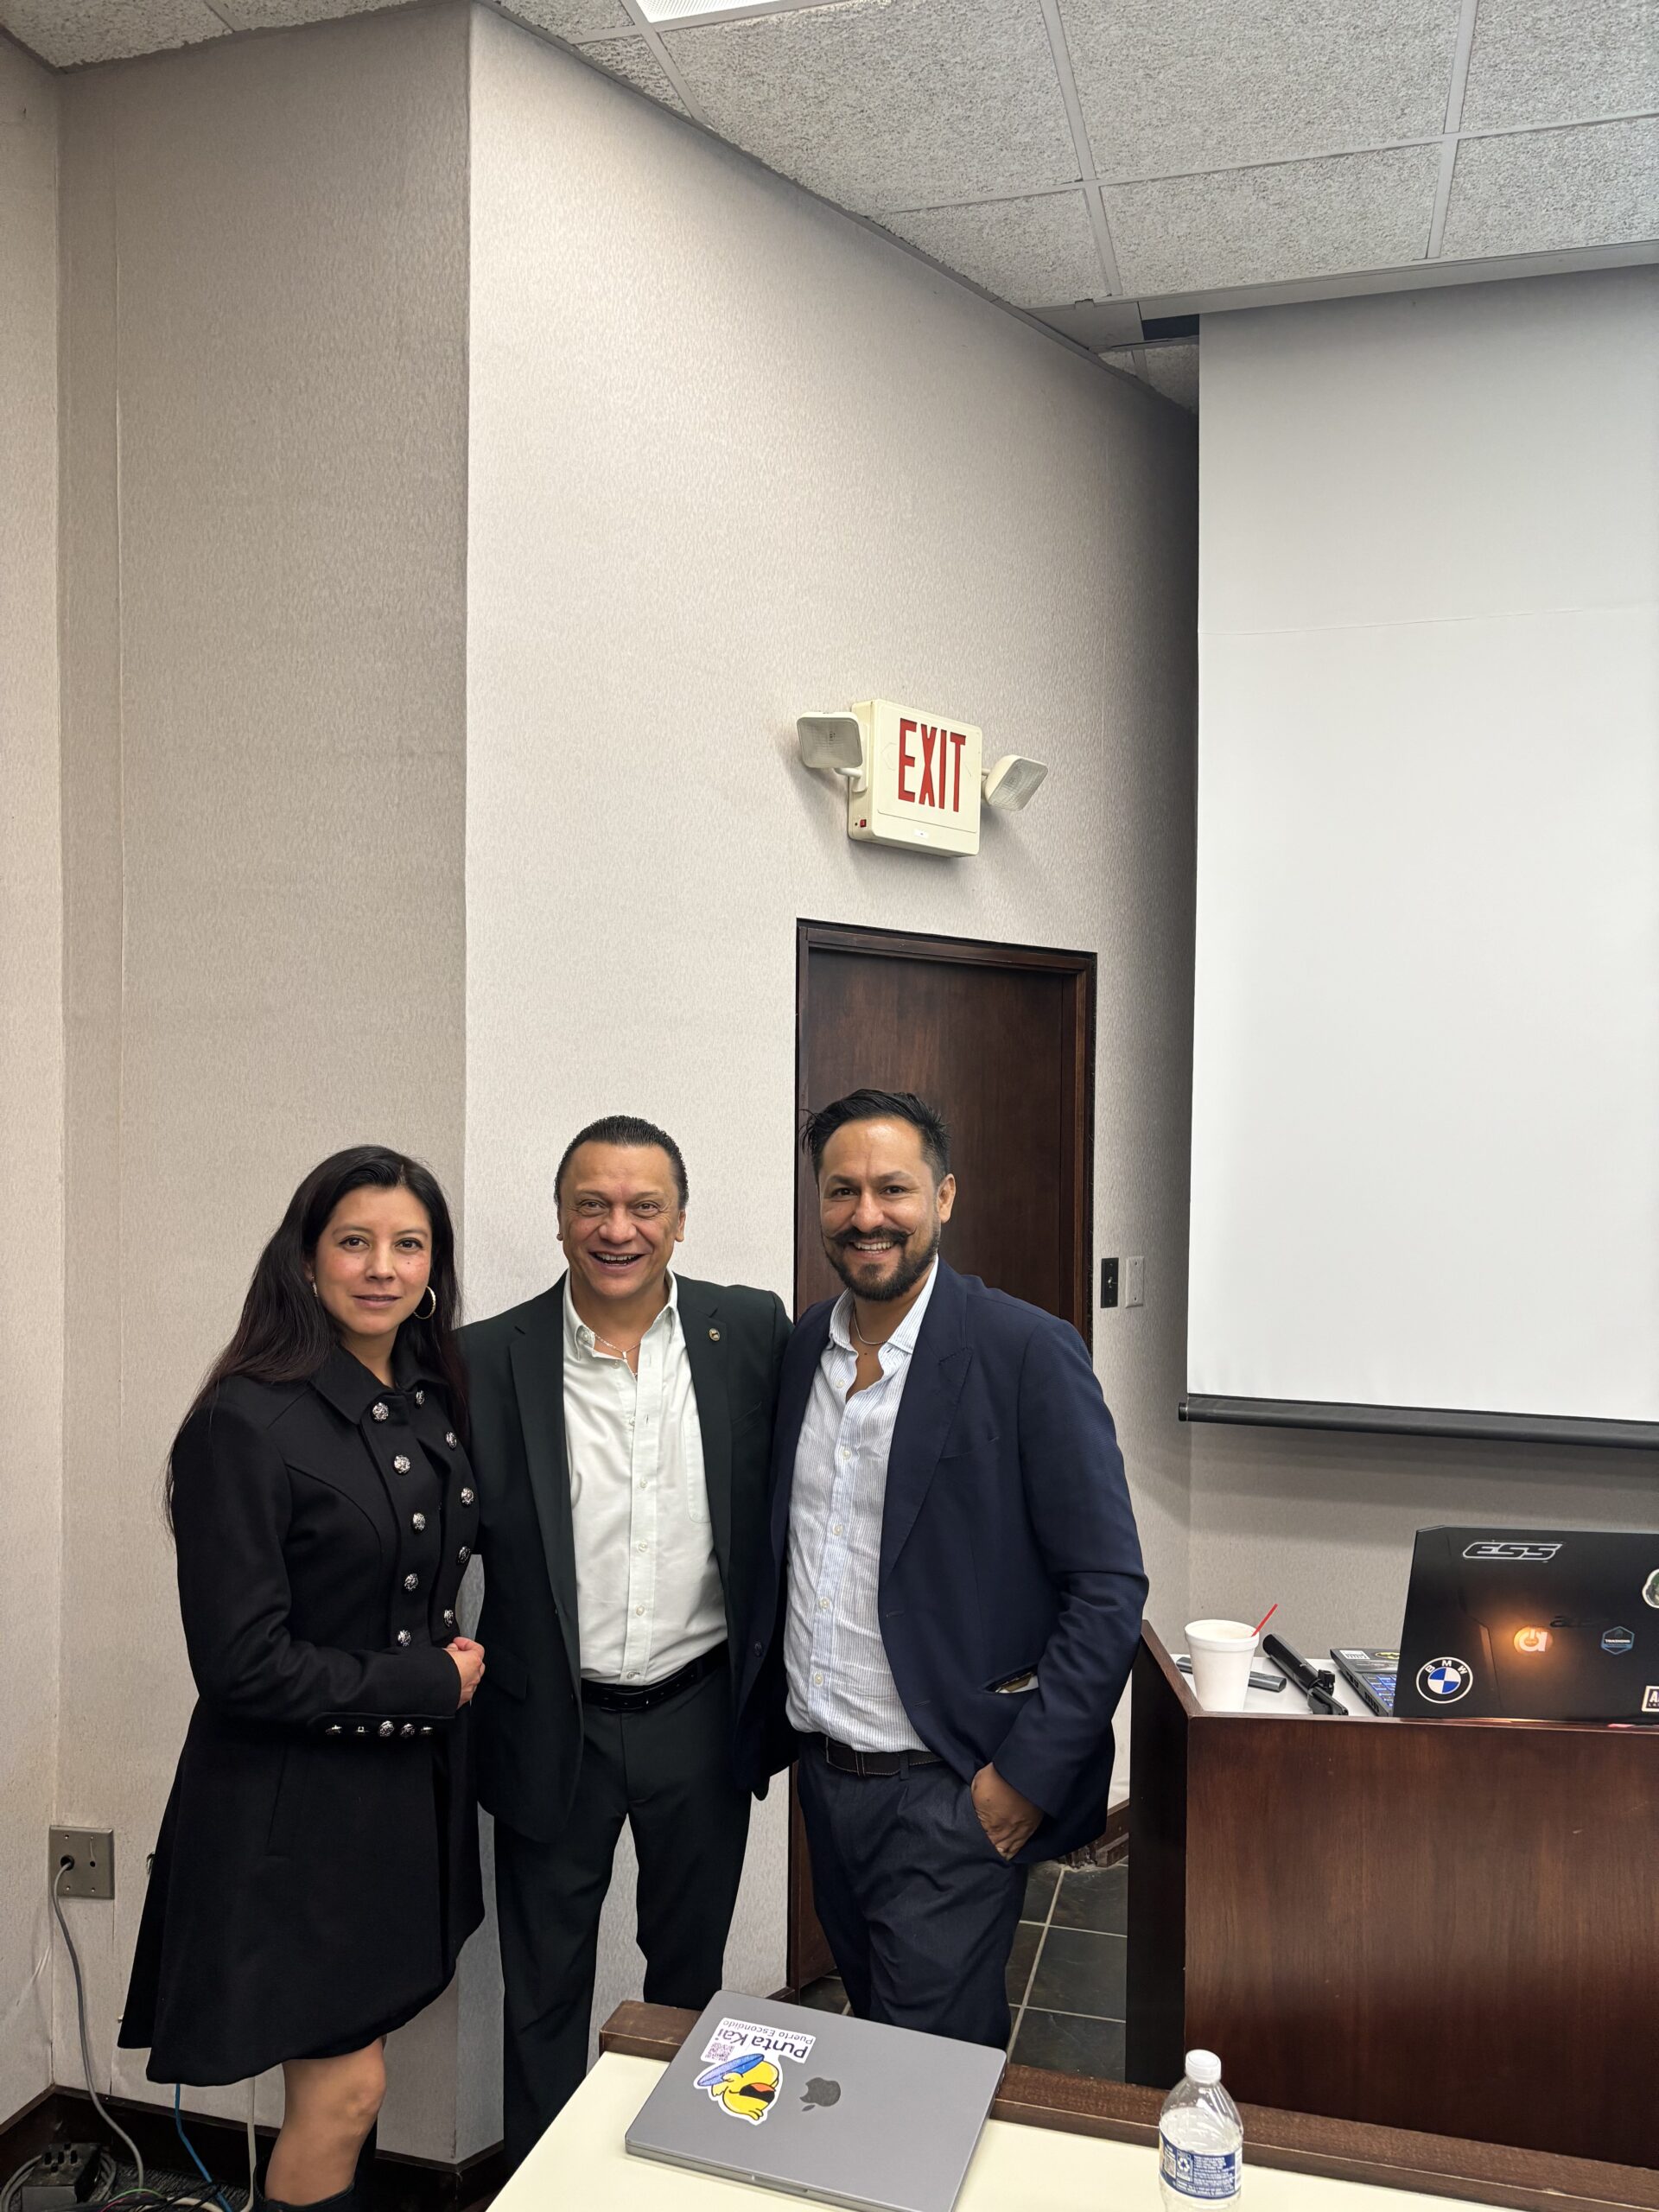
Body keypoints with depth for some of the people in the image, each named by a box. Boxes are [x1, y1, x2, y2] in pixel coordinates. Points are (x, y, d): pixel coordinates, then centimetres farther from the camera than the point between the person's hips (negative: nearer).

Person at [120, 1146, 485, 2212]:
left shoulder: (435, 1407, 3)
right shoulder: (247, 1424, -19)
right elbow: (242, 1665, -19)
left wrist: (454, 1673, -2)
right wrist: (428, 1682, -13)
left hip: (414, 1784, 6)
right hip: (296, 1803, -6)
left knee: (340, 2085, 16)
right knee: (346, 2090, 5)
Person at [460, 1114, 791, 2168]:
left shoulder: (754, 1332, -8)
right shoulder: (490, 1358, -11)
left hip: (701, 1714, 1)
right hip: (553, 1724, -1)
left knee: (690, 1973, 23)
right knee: (544, 1991, 19)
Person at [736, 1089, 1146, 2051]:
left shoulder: (1029, 1353, -15)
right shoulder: (803, 1348, 3)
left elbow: (1109, 1586, -15)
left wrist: (1026, 1774, -16)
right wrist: (768, 1720, 8)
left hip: (953, 1796, -6)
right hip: (825, 1776, 6)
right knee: (867, 2032, 22)